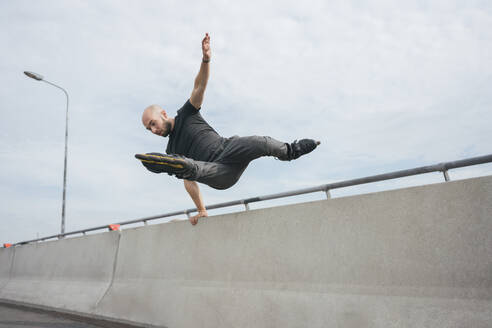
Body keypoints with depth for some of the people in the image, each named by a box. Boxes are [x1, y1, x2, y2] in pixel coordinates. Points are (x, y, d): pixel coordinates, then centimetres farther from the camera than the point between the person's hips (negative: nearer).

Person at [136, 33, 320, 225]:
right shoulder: (171, 152, 19)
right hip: (218, 178, 1)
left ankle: (289, 151, 1)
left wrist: (206, 60, -20)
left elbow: (200, 85, -1)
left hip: (227, 149, -1)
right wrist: (201, 211, 10)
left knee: (262, 143, -27)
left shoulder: (185, 114, 13)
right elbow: (188, 182, 17)